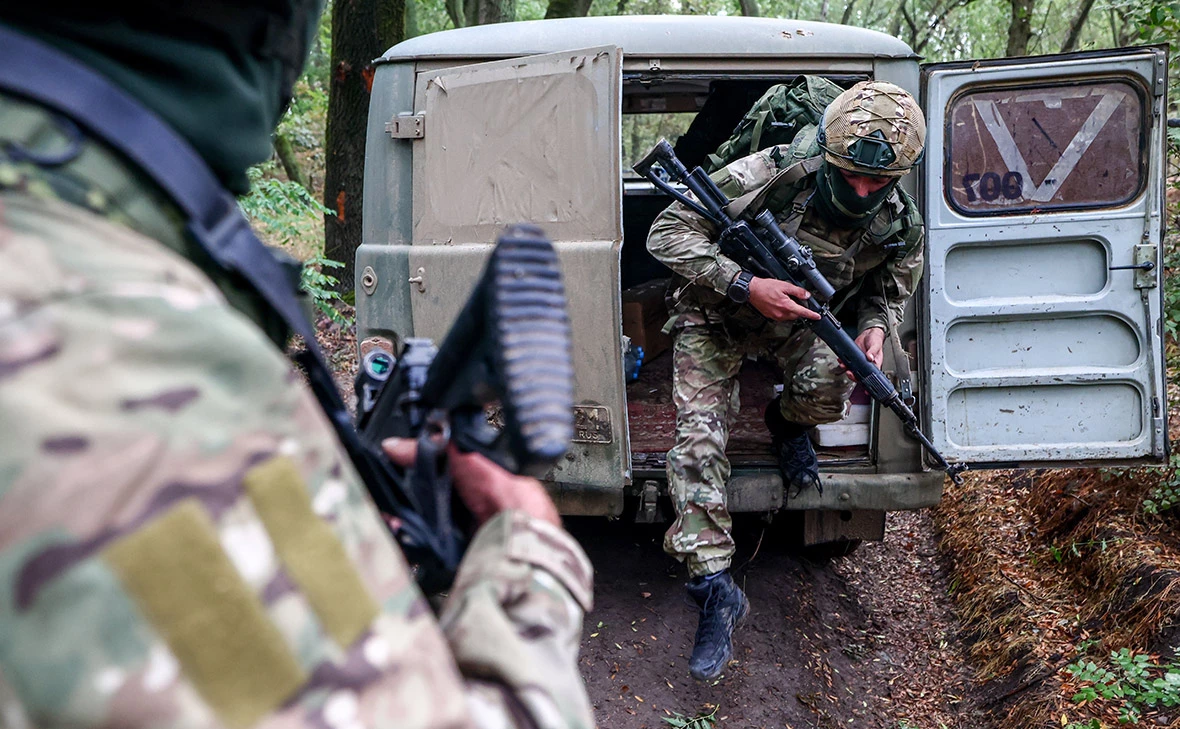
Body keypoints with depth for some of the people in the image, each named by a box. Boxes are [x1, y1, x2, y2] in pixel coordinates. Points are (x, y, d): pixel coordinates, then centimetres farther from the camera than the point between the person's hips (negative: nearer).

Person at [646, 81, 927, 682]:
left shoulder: (901, 227, -16)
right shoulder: (772, 176, -29)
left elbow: (886, 293, 6)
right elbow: (667, 233, -26)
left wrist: (873, 329, -19)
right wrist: (745, 287, -37)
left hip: (799, 323, 2)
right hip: (715, 320, -2)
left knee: (829, 387, -31)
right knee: (697, 439, -18)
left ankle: (786, 424, 10)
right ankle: (715, 590, -10)